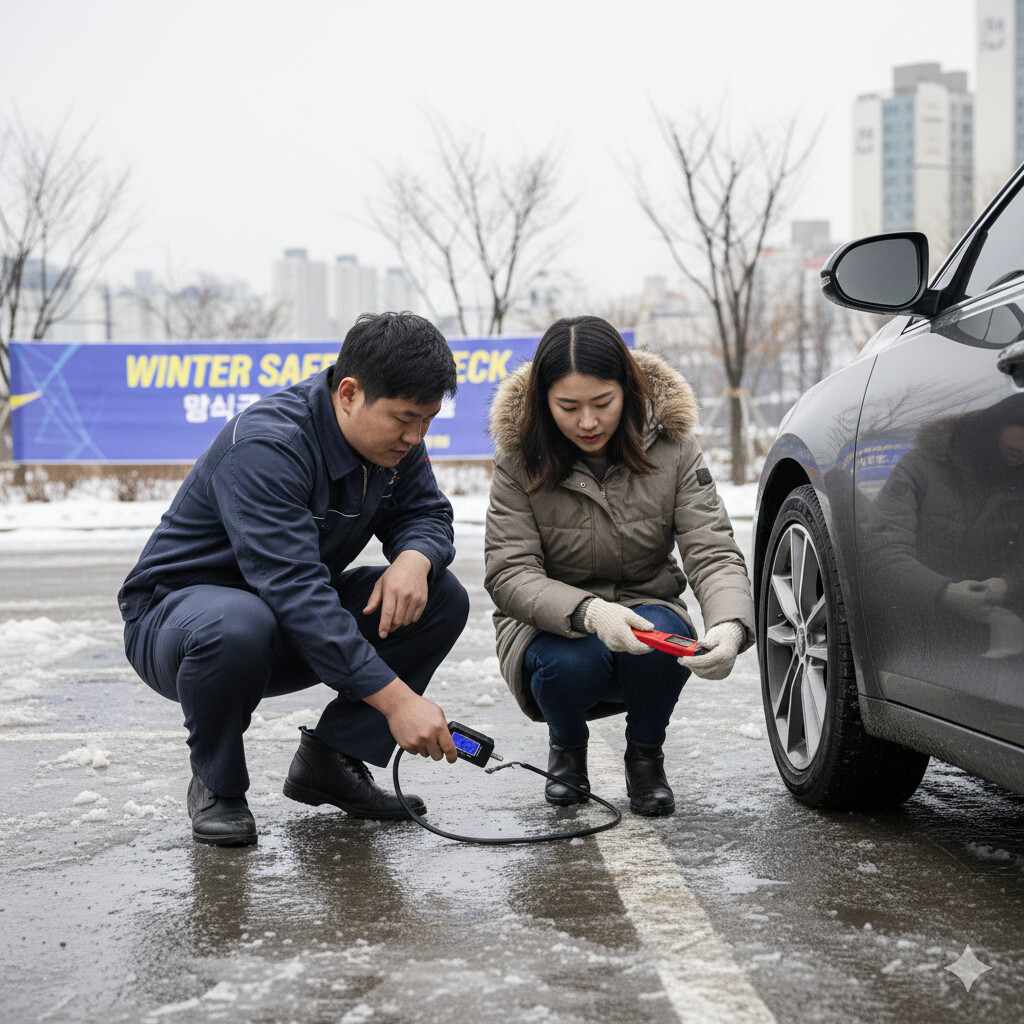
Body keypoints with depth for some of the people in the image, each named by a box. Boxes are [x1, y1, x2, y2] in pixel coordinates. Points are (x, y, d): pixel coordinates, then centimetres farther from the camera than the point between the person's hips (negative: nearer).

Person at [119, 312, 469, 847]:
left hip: (297, 629, 7)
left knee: (442, 599, -11)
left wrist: (414, 558, -23)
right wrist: (396, 699, -43)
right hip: (174, 614, -7)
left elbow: (426, 511, 4)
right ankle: (216, 784, -12)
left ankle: (328, 760, 0)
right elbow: (294, 591, -39)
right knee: (238, 626, -42)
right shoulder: (265, 445, -31)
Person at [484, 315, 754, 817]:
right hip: (552, 627, -1)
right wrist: (588, 612, -39)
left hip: (648, 607, 1)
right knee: (573, 662, -35)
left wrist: (731, 625, -40)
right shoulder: (520, 460, -13)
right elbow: (508, 574, -19)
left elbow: (713, 553, -17)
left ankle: (645, 756, -1)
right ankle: (566, 746, 5)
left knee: (662, 632, -33)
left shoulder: (670, 447, -11)